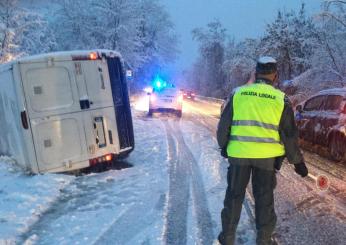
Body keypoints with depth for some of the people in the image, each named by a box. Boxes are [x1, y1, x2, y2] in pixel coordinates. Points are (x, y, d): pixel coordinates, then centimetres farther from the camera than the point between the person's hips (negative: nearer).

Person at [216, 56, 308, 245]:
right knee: (264, 199, 13)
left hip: (238, 154, 1)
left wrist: (223, 145, 20)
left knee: (234, 196, 14)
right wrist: (297, 161, 11)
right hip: (267, 156, 0)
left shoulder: (238, 93, 1)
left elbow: (223, 125, 4)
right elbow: (289, 134, 1)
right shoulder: (281, 99, -1)